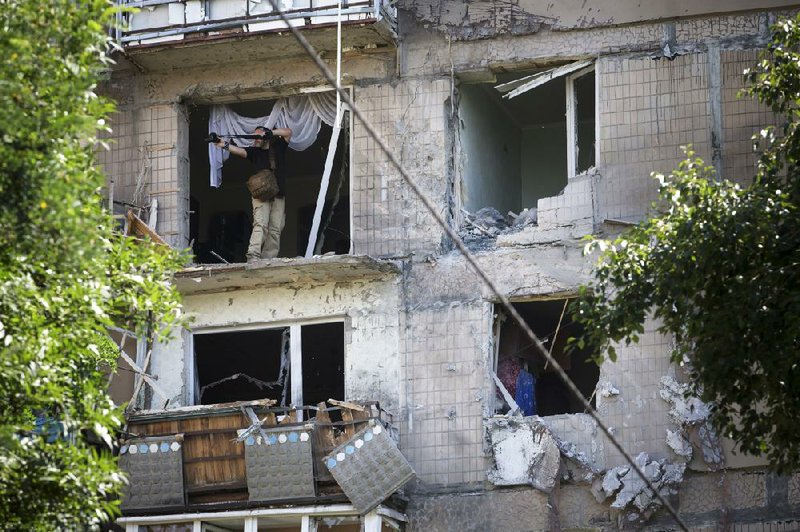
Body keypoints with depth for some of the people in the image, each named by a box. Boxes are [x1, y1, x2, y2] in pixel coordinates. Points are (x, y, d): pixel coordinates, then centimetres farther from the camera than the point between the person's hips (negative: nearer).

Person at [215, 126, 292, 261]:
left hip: (279, 196, 2)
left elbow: (288, 132, 8)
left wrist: (271, 132, -2)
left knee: (275, 230, -4)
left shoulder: (278, 147, 15)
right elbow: (239, 151, -8)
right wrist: (224, 145, -26)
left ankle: (269, 259, -6)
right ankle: (253, 257, -30)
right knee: (260, 225, -18)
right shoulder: (254, 151, 9)